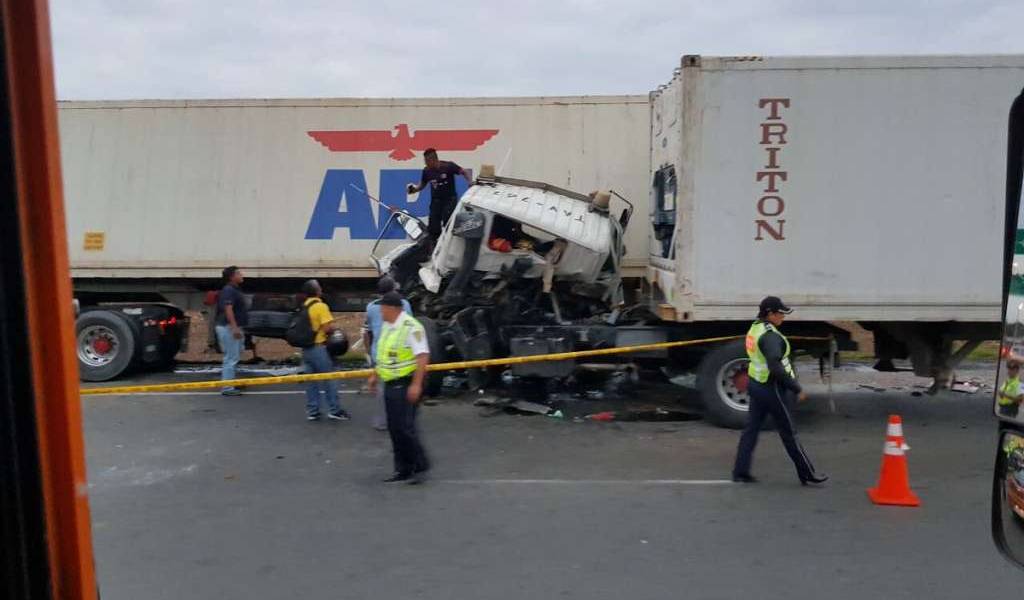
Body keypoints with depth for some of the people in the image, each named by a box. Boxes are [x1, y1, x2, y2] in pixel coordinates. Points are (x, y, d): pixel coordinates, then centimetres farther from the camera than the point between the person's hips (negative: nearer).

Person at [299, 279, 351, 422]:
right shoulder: (320, 306, -14)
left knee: (311, 381, 10)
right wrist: (337, 327, -1)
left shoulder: (304, 307, 11)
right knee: (329, 379, 1)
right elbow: (329, 327, -21)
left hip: (306, 348, 8)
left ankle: (312, 411, 13)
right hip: (319, 347, -8)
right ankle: (335, 410, 4)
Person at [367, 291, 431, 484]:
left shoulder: (411, 327, -17)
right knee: (394, 429, 11)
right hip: (390, 385, 9)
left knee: (405, 428, -9)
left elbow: (423, 356, -22)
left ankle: (420, 467, 5)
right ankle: (403, 469, 21)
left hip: (406, 385, -9)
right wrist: (375, 375, 20)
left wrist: (416, 384, -26)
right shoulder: (386, 326, 12)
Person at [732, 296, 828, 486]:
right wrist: (797, 388, -22)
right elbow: (776, 367, -30)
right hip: (771, 388, -9)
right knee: (789, 432, 3)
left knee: (751, 428, 10)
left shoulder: (755, 329, 7)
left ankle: (740, 471, 12)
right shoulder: (770, 336, -22)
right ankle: (807, 474, 15)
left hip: (756, 384, 9)